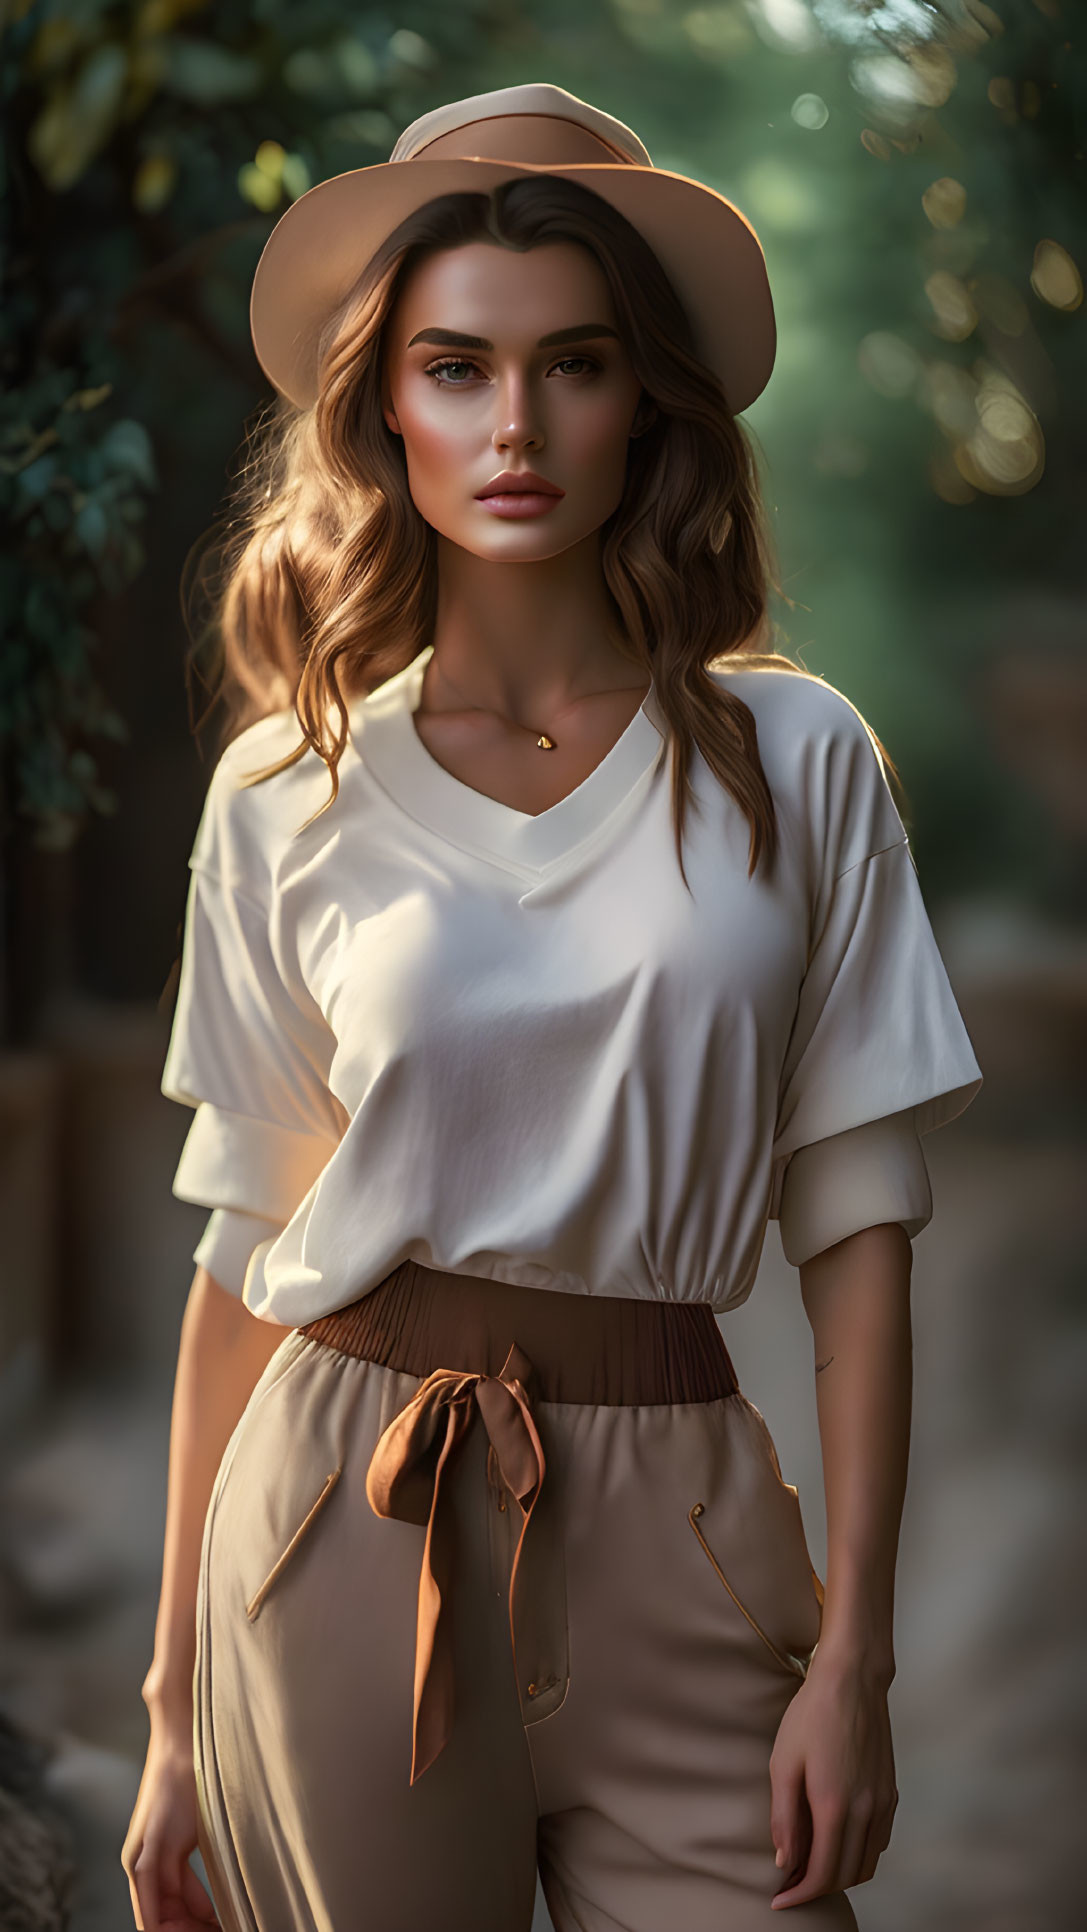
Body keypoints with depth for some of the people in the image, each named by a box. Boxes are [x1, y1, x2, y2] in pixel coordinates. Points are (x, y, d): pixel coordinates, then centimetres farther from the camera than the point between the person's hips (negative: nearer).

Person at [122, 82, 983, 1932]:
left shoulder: (791, 759, 1)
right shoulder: (289, 793, 2)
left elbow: (857, 1224, 1)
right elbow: (246, 1260, 5)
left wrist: (854, 1654, -5)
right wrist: (176, 1709, 5)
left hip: (670, 1528, 0)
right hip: (351, 1516, 0)